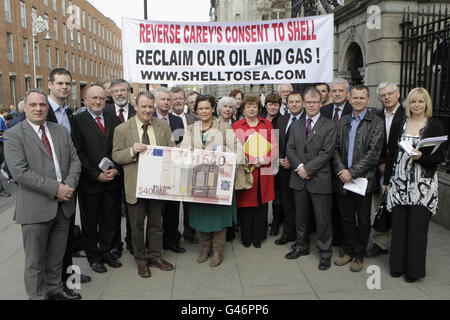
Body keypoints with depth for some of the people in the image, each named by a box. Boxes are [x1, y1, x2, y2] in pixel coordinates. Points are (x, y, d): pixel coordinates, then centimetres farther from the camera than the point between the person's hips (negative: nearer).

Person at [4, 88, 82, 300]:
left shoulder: (61, 131, 11)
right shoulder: (13, 135, -6)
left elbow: (74, 161, 8)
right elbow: (20, 172, -16)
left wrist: (69, 185, -10)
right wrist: (55, 189, -19)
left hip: (64, 205, 5)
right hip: (36, 209, -5)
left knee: (57, 256, 19)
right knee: (35, 261, 9)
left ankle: (55, 289, 37)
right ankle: (38, 296, 27)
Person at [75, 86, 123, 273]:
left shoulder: (114, 120, 8)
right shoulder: (78, 121, -5)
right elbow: (78, 154, -11)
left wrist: (116, 170, -8)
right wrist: (96, 175, -15)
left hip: (113, 181, 4)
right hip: (90, 183, -3)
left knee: (110, 220, 13)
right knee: (90, 222, 11)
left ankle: (106, 252, 32)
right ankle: (93, 256, 28)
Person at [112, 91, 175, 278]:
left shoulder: (163, 126, 4)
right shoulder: (122, 129, -3)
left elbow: (172, 150, 8)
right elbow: (116, 156, -3)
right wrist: (132, 151, -21)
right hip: (136, 185, -2)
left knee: (156, 223, 15)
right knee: (137, 225, 10)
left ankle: (155, 257, 31)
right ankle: (141, 260, 26)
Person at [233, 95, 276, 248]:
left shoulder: (267, 124, 11)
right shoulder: (237, 126, 4)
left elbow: (273, 146, 6)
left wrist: (263, 159, -11)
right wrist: (253, 160, -13)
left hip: (264, 171, 2)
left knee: (261, 203, 5)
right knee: (245, 202, 1)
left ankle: (258, 237, 18)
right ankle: (246, 237, 16)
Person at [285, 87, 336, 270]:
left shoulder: (329, 126, -4)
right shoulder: (296, 126, 11)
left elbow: (327, 152, -12)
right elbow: (289, 148, 4)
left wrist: (308, 168, -15)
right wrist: (299, 166, -12)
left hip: (320, 180, -4)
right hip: (299, 179, 5)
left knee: (323, 219, 3)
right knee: (300, 216, 16)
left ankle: (325, 253, 19)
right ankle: (302, 246, 33)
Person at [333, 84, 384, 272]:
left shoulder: (376, 123, -4)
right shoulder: (342, 122, 10)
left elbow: (373, 154, -12)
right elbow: (336, 149, 6)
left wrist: (352, 172, -17)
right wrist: (341, 169, -10)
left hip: (363, 180, -3)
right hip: (343, 179, 4)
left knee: (363, 220, 9)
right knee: (346, 219, 14)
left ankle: (359, 256, 24)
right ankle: (348, 251, 30)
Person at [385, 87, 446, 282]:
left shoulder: (434, 126, 0)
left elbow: (440, 156, -3)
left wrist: (421, 157, -21)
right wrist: (387, 179, 11)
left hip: (423, 183, -3)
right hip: (399, 181, 3)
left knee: (417, 225, 0)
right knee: (399, 224, 8)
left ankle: (414, 269, 16)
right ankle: (397, 266, 22)